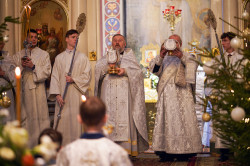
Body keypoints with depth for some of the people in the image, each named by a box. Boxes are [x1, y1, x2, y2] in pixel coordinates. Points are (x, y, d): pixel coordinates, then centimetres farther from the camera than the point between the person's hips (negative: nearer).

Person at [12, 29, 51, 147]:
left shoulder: (44, 54, 8)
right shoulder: (18, 55, 13)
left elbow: (47, 72, -2)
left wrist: (33, 67, -14)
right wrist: (21, 66, -10)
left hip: (38, 90, -2)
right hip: (23, 91, 2)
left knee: (40, 116, -5)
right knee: (24, 117, 2)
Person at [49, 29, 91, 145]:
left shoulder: (82, 57, 9)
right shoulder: (59, 58, 11)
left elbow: (87, 75, 3)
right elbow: (55, 77, 6)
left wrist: (74, 80, -13)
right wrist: (57, 94, -5)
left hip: (77, 95, -1)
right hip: (63, 96, 1)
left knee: (76, 121, -5)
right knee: (62, 122, -2)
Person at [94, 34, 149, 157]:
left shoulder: (130, 56, 16)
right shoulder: (106, 57, 21)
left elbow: (138, 72, 4)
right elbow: (97, 69, 5)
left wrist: (125, 71, -13)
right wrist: (107, 66, -14)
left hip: (124, 95, -1)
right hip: (108, 95, 2)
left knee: (124, 119, -10)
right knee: (109, 119, -7)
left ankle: (125, 150, -11)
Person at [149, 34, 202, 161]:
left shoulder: (185, 56, 14)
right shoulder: (164, 58, 19)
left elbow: (193, 65, -6)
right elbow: (153, 68, 2)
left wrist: (182, 57, -22)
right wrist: (160, 57, -15)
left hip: (181, 93, -2)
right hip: (166, 93, 2)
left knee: (182, 120, -7)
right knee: (166, 121, -4)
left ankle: (184, 150, -5)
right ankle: (167, 152, -5)